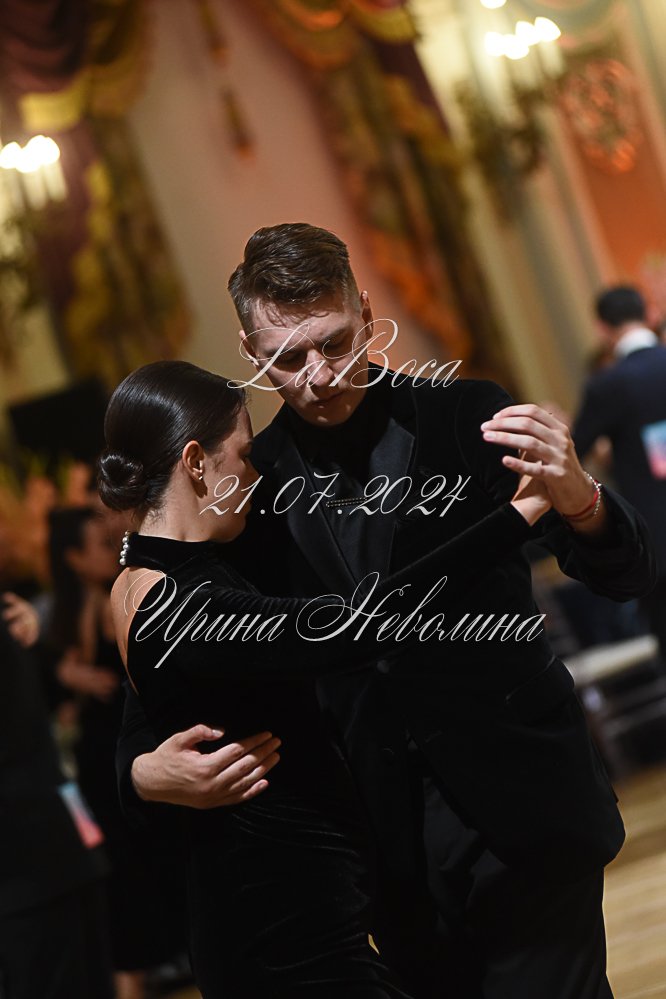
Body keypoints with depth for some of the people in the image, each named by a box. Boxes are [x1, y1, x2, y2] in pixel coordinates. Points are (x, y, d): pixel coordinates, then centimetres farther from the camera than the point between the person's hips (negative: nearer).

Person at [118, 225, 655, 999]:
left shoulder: (466, 419, -3)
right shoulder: (252, 483, 3)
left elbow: (627, 575, -6)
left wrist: (578, 500, -29)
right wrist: (145, 771, -17)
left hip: (523, 819, -2)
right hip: (392, 852, 3)